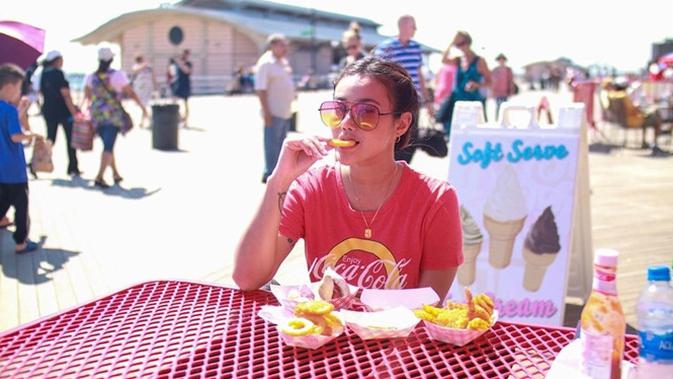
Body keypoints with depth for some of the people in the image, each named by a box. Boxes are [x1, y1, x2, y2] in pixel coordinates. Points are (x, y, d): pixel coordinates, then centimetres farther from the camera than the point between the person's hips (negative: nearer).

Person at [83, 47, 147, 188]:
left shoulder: (90, 77, 4)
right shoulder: (117, 75, -8)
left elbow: (87, 97, 8)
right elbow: (131, 93, -5)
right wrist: (142, 107, 5)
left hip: (97, 116, 5)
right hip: (113, 116, -5)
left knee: (108, 145, 18)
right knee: (108, 147, -5)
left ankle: (116, 174, 25)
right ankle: (99, 177, -15)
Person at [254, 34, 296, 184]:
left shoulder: (284, 62, 14)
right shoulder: (266, 63, -12)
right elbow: (261, 89, -17)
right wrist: (266, 112, -22)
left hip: (285, 112, 9)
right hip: (274, 112, -9)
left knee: (280, 145, 14)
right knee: (272, 145, -3)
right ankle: (270, 174, 3)